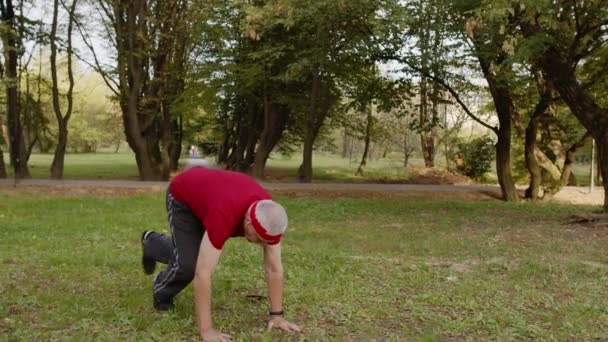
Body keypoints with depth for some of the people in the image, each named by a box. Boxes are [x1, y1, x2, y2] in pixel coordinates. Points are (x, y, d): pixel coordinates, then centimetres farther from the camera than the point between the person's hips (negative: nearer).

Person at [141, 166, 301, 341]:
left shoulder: (271, 217, -29)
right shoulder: (225, 215, -47)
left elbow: (274, 269, -18)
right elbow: (203, 273, -44)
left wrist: (277, 315, -15)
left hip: (206, 191, 6)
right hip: (182, 195, -6)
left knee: (189, 251, 19)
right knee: (188, 263, -17)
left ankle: (152, 243, 49)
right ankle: (162, 292, 16)